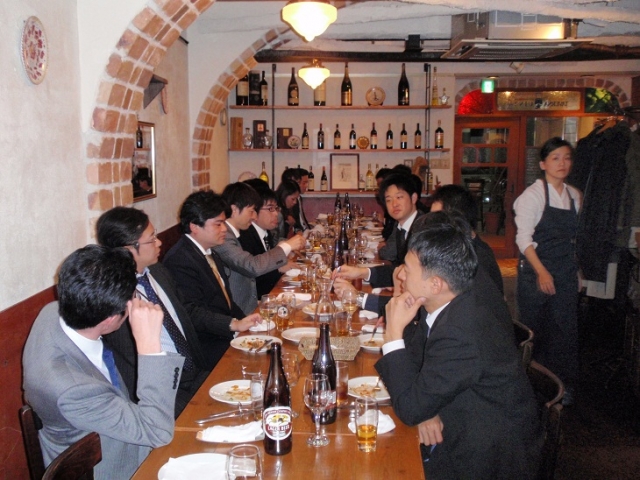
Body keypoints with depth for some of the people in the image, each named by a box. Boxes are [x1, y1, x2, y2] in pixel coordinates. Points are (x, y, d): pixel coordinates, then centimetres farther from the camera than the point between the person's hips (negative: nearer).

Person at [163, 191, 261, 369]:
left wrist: (246, 322, 3)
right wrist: (235, 324, -29)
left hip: (227, 335, 9)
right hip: (209, 349, -9)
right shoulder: (180, 260, -16)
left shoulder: (210, 253, 15)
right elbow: (192, 312, -23)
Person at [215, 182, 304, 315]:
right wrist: (286, 246, -15)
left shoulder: (232, 234, 13)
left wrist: (278, 267, 6)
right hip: (238, 314, -9)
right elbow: (252, 266, -26)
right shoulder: (223, 236, -18)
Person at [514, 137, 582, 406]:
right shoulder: (533, 195, -8)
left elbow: (574, 235, 14)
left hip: (566, 273, 5)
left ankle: (564, 385, 19)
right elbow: (524, 237, -13)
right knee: (534, 329, 3)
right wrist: (541, 272, -20)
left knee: (566, 328, 5)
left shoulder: (575, 196, 9)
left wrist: (574, 269, 8)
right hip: (536, 270, -4)